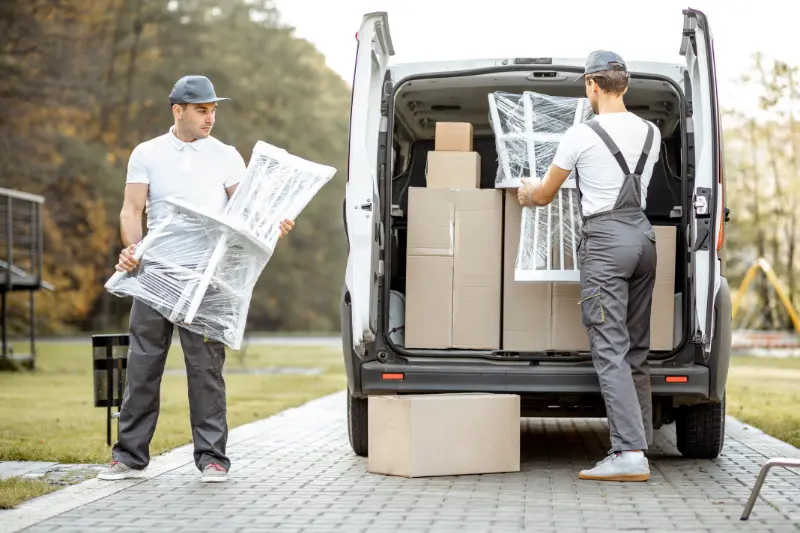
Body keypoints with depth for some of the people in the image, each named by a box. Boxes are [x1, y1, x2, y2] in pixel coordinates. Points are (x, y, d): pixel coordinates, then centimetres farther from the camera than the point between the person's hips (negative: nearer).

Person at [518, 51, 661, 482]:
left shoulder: (582, 135, -8)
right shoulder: (651, 133, 11)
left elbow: (544, 195, 3)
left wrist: (524, 194, 28)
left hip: (604, 240, -7)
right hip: (643, 236, 7)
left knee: (610, 349, -10)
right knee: (636, 349, 11)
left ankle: (630, 453, -18)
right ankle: (639, 444, 11)